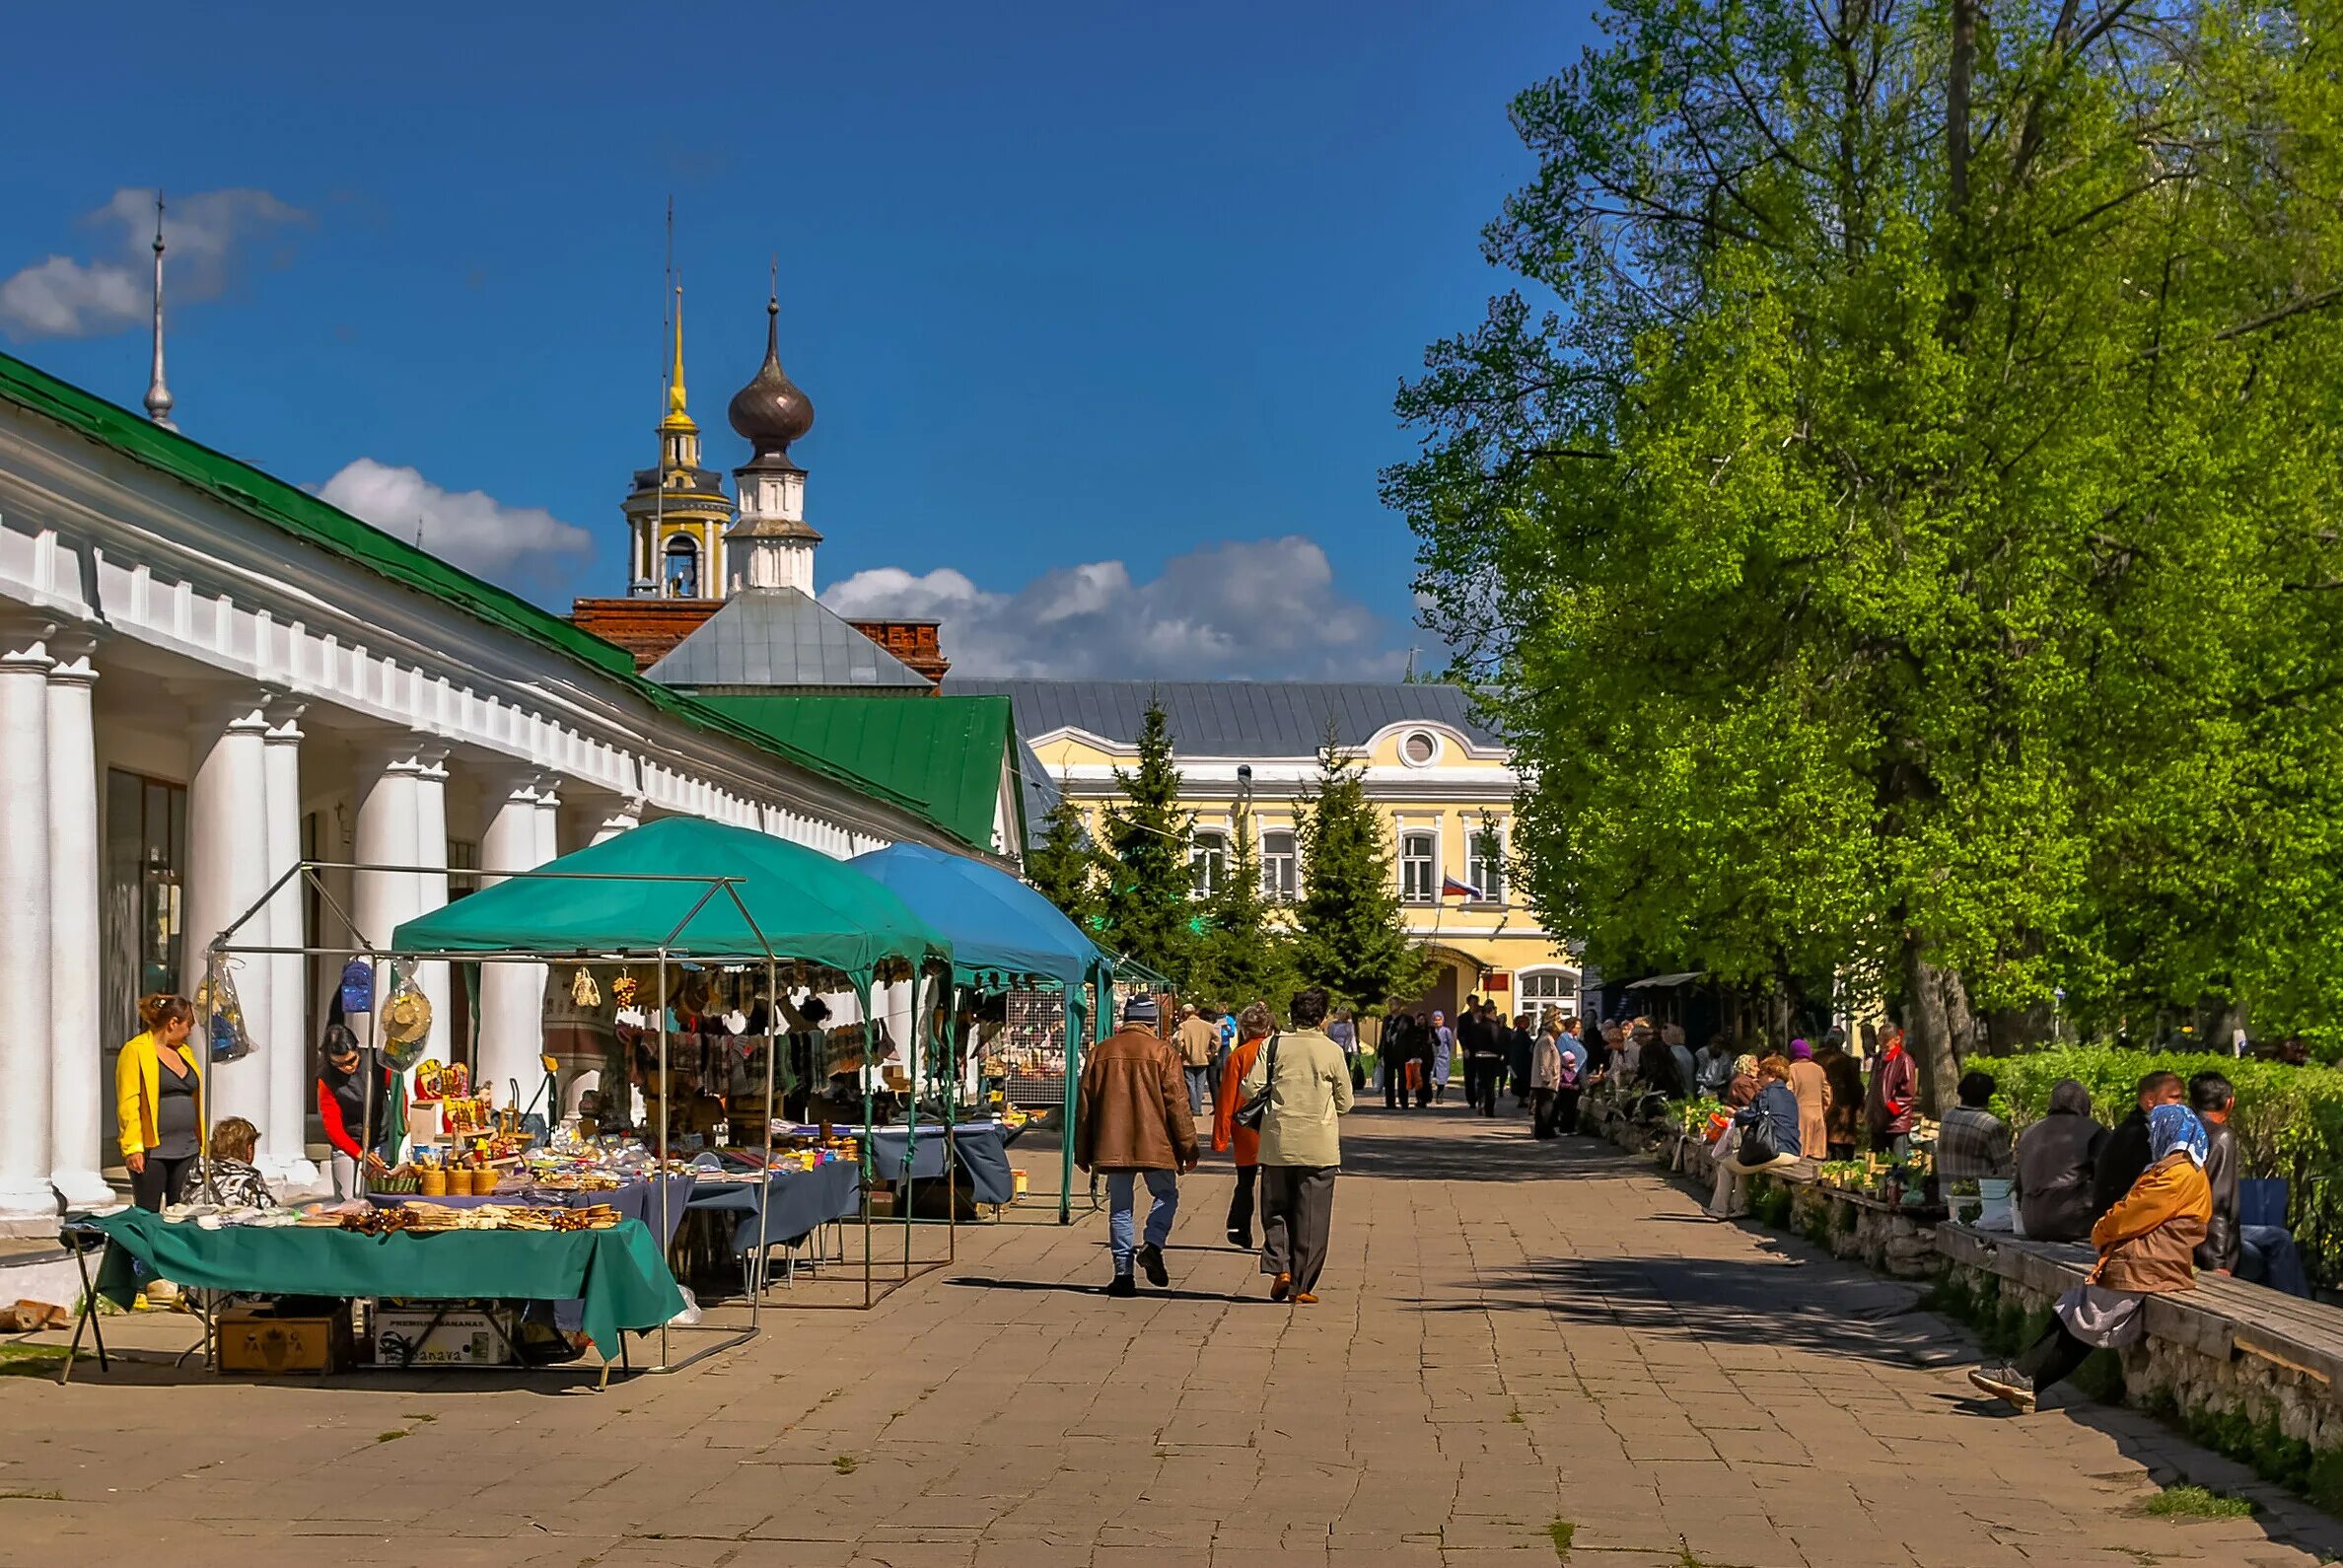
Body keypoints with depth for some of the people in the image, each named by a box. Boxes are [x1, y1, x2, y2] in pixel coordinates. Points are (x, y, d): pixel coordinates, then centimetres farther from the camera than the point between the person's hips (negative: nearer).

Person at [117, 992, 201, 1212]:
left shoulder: (184, 1051, 17)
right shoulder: (136, 1050, -5)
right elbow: (128, 1104, -11)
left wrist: (202, 1143, 14)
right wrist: (132, 1148, -18)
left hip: (187, 1151, 7)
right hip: (151, 1152, -7)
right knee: (148, 1217, -3)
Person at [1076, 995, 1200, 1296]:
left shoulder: (1100, 1052, 7)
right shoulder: (1162, 1051, -4)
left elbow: (1085, 1104, 9)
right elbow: (1176, 1102, -6)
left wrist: (1083, 1152, 16)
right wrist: (1189, 1147, 0)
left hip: (1112, 1145, 3)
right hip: (1154, 1144, -3)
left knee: (1120, 1206, 9)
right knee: (1166, 1194, 15)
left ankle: (1123, 1270, 5)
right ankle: (1153, 1246, -7)